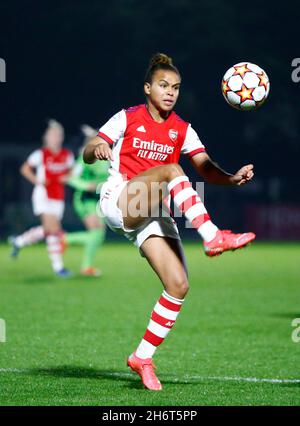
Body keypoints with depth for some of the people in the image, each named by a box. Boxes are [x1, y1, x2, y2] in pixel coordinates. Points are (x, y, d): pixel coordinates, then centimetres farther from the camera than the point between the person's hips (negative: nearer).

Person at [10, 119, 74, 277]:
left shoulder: (67, 155, 5)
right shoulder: (41, 154, -5)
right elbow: (25, 169, 4)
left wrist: (67, 178, -5)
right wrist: (37, 181, -10)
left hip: (58, 198, 6)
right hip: (43, 195, -6)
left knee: (47, 230, 11)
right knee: (54, 230, -15)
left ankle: (19, 241, 37)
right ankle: (58, 266, -12)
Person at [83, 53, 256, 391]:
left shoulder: (181, 130, 12)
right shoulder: (127, 118, 3)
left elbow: (206, 169, 2)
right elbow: (87, 156, 0)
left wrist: (233, 178, -19)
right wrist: (97, 149, -25)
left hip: (152, 216, 4)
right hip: (117, 202, -4)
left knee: (179, 285, -12)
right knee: (171, 169, -30)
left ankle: (143, 357, 0)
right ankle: (213, 238, -37)